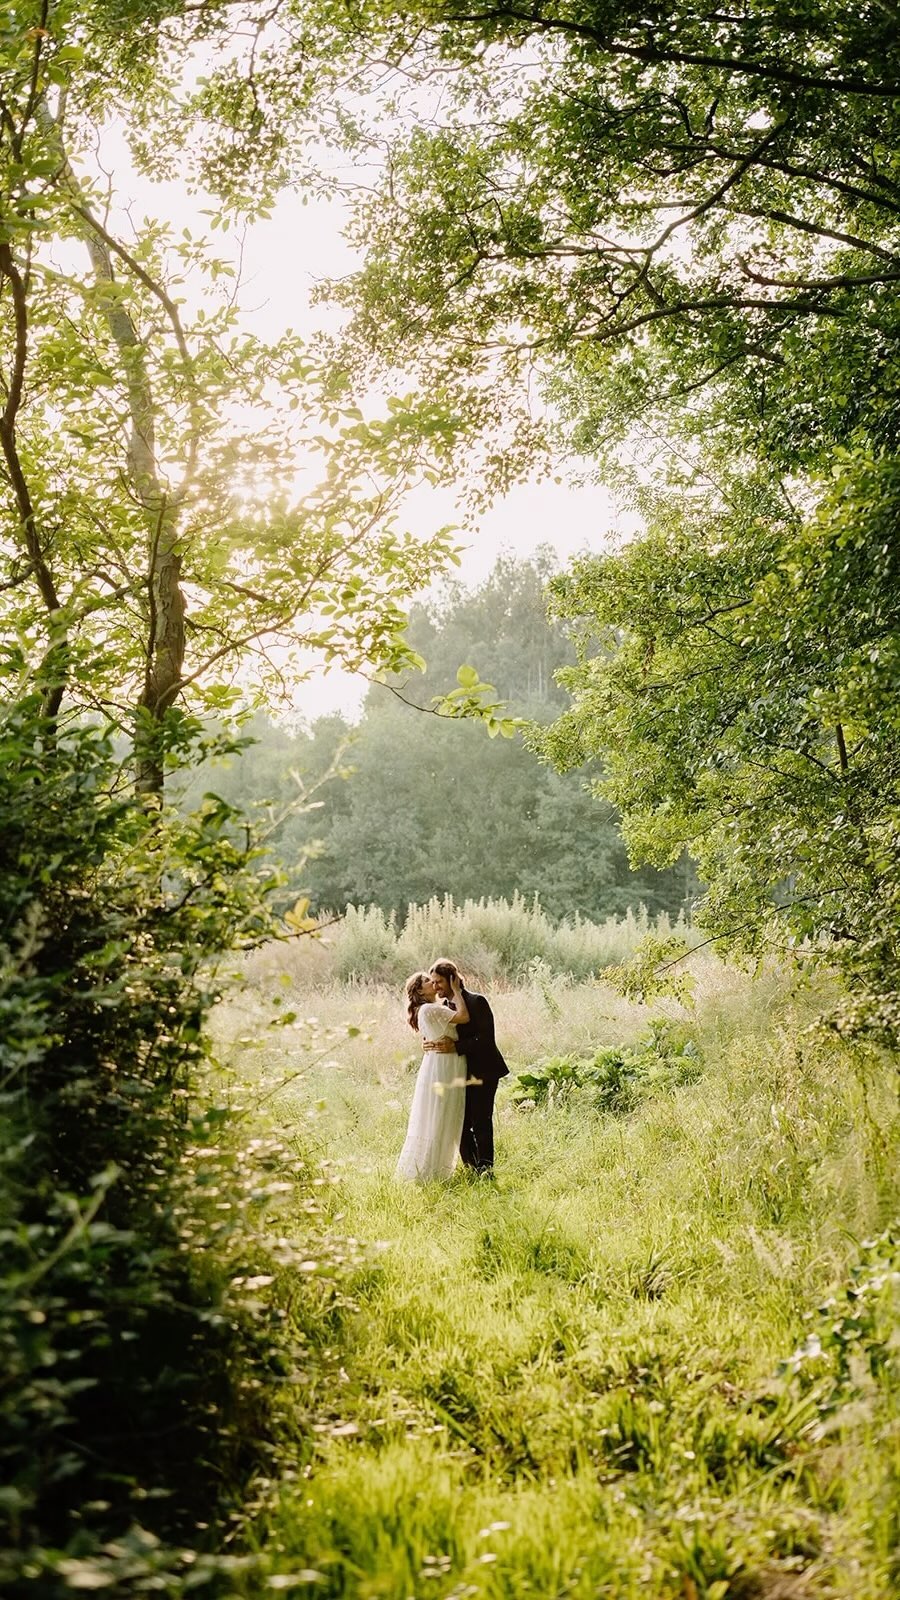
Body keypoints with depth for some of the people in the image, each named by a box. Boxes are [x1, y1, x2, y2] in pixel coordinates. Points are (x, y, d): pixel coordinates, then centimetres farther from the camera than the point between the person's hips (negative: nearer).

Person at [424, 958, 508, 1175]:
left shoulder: (476, 1002, -14)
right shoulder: (445, 1006, 8)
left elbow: (486, 1040, -20)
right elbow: (444, 1035, 13)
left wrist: (454, 1046, -27)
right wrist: (432, 1045, -10)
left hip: (482, 1073, -7)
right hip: (461, 1074, 7)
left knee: (481, 1122, -3)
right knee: (461, 1123, 8)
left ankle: (486, 1169, 7)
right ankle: (471, 1168, 19)